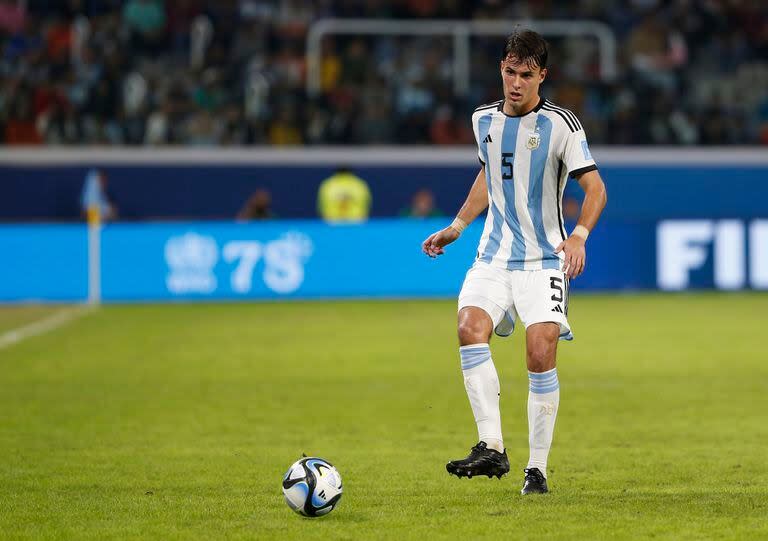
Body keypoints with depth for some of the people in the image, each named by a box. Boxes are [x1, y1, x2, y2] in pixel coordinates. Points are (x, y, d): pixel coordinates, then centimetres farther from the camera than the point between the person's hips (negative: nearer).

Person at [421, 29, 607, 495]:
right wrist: (457, 226, 21)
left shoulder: (560, 124, -7)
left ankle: (538, 469, -1)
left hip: (545, 260, -4)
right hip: (494, 255, 4)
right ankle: (492, 448, -25)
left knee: (541, 355, -14)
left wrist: (579, 236, -25)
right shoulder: (485, 120, 9)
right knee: (471, 328, -23)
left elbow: (595, 187, -8)